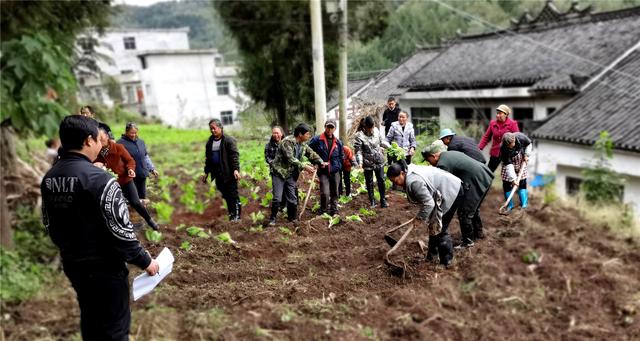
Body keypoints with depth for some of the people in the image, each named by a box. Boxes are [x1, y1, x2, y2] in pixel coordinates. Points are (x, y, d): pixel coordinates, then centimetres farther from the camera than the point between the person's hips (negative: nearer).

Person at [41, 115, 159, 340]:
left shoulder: (49, 179, 0)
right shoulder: (99, 179, -24)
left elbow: (49, 224, 11)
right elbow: (120, 231, -23)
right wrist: (145, 261, -10)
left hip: (71, 264, 8)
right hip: (104, 267, -8)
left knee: (90, 318, 25)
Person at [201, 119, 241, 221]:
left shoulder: (229, 140, -6)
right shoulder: (209, 142, 14)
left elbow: (234, 155, -12)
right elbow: (208, 158, 21)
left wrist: (236, 169, -22)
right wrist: (206, 172, 20)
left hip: (229, 173, -6)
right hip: (217, 174, 6)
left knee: (233, 194, -3)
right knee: (226, 195, 10)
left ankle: (237, 214, 4)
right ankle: (231, 214, 18)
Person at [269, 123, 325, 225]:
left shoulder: (303, 145, 4)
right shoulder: (287, 142, -21)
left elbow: (312, 154, 9)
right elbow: (291, 159, -28)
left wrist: (321, 162, -8)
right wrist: (304, 167, -29)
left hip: (291, 174, 7)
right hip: (279, 173, -7)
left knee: (292, 198, 10)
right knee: (277, 198, -6)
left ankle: (293, 218, 22)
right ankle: (272, 218, 12)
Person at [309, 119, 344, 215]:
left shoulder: (338, 142, 7)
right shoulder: (317, 140, -6)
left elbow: (341, 156, 18)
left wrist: (339, 167, 8)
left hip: (335, 171, 4)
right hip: (323, 171, -4)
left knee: (334, 193, 12)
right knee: (325, 193, -12)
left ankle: (334, 211, 26)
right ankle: (323, 212, 8)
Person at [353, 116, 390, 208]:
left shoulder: (376, 130, -2)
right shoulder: (359, 136, -17)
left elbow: (382, 141, 14)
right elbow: (358, 151, -17)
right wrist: (360, 162, -29)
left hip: (379, 161, 4)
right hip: (368, 163, -4)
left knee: (381, 180, 9)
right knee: (369, 182, 11)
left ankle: (383, 200, 22)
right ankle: (372, 200, 26)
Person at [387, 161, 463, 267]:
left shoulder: (413, 182, -28)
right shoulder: (410, 174, 4)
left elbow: (428, 204, -28)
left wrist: (419, 218, -15)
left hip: (452, 192, -10)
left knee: (440, 229, -4)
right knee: (434, 226, 16)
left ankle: (447, 261, 8)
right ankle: (432, 254, 29)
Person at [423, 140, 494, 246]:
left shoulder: (442, 164, -15)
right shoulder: (450, 153, 15)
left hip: (476, 182, -10)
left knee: (464, 213, 1)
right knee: (473, 208, 27)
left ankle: (467, 241, 14)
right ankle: (478, 233, 43)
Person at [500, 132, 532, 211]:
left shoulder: (521, 137, -30)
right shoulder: (503, 149, -34)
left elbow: (529, 144, -5)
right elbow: (508, 165, -33)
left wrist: (526, 155, -14)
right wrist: (513, 178, -35)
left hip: (521, 164, 2)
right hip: (509, 165, -2)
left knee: (522, 183, 6)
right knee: (507, 184, -4)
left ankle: (524, 203, 18)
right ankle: (510, 204, 9)